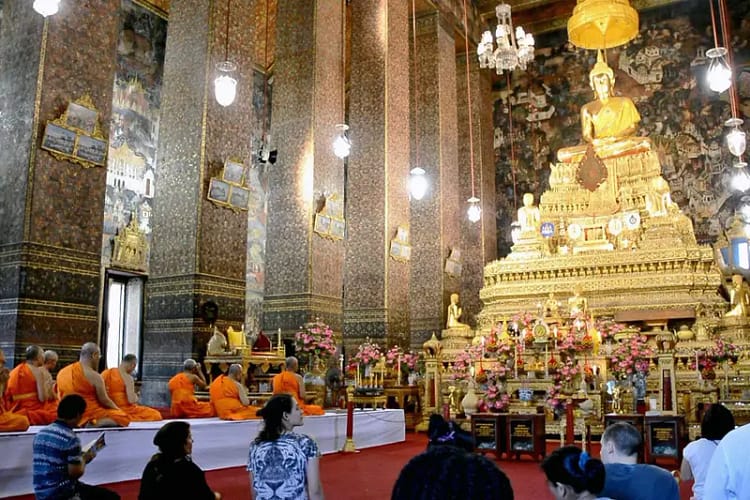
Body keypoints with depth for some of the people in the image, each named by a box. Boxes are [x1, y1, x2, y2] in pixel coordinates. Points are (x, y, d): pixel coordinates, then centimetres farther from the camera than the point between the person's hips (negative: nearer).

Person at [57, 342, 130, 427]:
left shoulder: (61, 372, 6)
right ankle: (94, 424, -20)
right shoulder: (94, 376, -15)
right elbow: (104, 401, -10)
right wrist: (118, 410, 7)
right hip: (89, 415, -8)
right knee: (124, 418, -5)